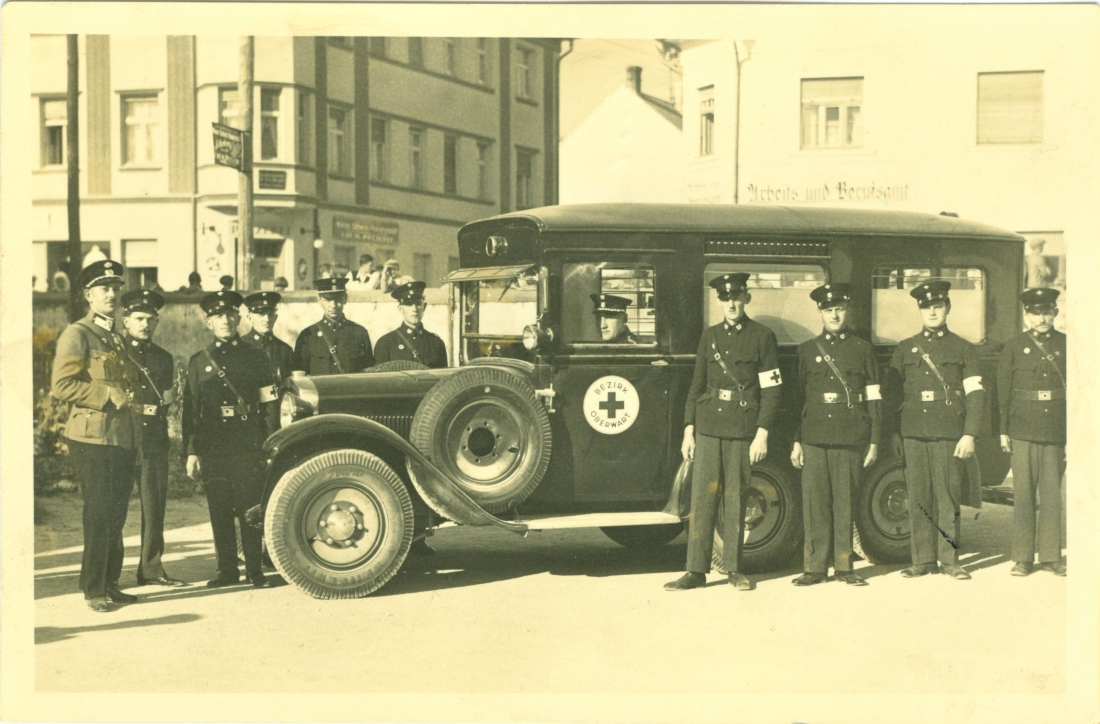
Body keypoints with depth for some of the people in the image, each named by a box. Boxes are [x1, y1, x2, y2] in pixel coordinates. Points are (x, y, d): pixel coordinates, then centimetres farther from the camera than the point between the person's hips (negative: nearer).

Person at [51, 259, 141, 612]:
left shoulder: (118, 338, 19)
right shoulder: (76, 335, -4)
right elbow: (62, 385, -15)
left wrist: (129, 395, 11)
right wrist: (107, 395, -16)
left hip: (122, 438, 7)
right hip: (92, 437, -7)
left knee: (116, 515, 10)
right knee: (98, 515, -6)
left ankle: (110, 583, 18)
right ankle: (94, 589, 2)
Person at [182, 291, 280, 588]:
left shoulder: (255, 357, 7)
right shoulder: (199, 361, 10)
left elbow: (270, 405, 5)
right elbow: (190, 410, 8)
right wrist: (191, 452, 2)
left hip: (249, 447, -1)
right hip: (212, 449, 2)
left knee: (250, 510, -1)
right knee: (219, 512, 5)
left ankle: (255, 570, 7)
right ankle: (227, 570, 14)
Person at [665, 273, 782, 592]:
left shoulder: (762, 337, 1)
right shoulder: (709, 336, 11)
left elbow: (771, 390, -2)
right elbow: (696, 386, 13)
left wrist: (762, 434, -9)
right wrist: (688, 430, 8)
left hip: (743, 431, -2)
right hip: (708, 428, 3)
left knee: (736, 500, 3)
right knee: (702, 497, -1)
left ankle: (734, 569, 14)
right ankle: (696, 570, 2)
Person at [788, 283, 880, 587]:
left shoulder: (862, 349, 8)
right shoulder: (807, 350, 11)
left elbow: (874, 399, 7)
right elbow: (798, 399, 10)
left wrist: (874, 442, 1)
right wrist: (796, 441, 5)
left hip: (850, 437, -1)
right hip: (814, 437, 1)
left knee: (845, 502, 2)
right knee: (815, 502, -1)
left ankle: (844, 565, 10)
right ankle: (815, 566, 6)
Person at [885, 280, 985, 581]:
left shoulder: (962, 348, 8)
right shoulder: (905, 348, 13)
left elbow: (975, 394, 3)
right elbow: (891, 392, 14)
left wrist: (970, 434, -5)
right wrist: (894, 434, 7)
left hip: (949, 434, -2)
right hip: (914, 434, 2)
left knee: (948, 497, 0)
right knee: (918, 498, 2)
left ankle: (949, 559, 8)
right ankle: (922, 560, 9)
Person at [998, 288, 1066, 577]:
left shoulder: (1067, 346, 7)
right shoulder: (1015, 347, 5)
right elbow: (1003, 391, 5)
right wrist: (1003, 431, 2)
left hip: (1056, 432, 1)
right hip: (1024, 432, -1)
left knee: (1052, 496, 4)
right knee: (1024, 495, 1)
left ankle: (1050, 556, 13)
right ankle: (1022, 558, 8)